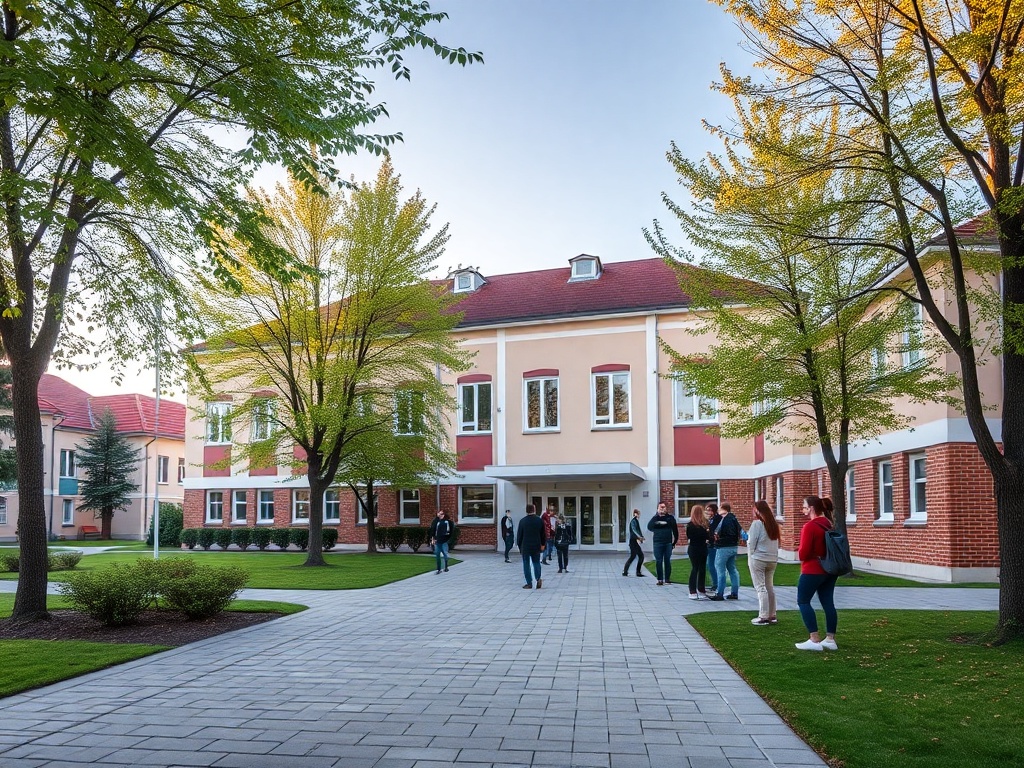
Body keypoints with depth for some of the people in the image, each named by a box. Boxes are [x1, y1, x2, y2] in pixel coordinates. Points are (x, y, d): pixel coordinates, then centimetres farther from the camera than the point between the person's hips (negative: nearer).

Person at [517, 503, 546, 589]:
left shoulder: (522, 521, -7)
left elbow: (519, 534, -1)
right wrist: (543, 544, 18)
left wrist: (519, 546, 10)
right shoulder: (540, 521, -2)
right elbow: (543, 534, 5)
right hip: (536, 546, 2)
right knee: (536, 563, 14)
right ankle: (538, 578, -6)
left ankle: (529, 583, 4)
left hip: (525, 546, -2)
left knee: (526, 564, 5)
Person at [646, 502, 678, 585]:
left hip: (668, 543, 0)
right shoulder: (655, 518, 6)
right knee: (658, 561, -1)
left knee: (667, 561, 4)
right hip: (658, 543, 0)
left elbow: (675, 530, 6)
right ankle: (660, 579, 3)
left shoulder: (670, 518, 6)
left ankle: (667, 578, 11)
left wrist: (675, 540, 2)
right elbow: (649, 527, -9)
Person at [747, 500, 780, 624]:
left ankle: (763, 617, -5)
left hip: (758, 559, -7)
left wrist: (750, 558, -1)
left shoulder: (757, 523, -12)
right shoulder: (773, 524, 8)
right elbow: (776, 542, 11)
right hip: (772, 559, 7)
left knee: (760, 588, -3)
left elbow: (751, 543, -11)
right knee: (770, 587, 13)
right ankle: (772, 616, 17)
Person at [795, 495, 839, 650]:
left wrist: (799, 552, 1)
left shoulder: (809, 526, -18)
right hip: (830, 570, 8)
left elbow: (803, 553, -19)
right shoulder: (828, 525, 9)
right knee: (828, 603, 10)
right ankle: (830, 639, 12)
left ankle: (815, 640, -5)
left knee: (803, 601, 0)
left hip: (813, 571, -8)